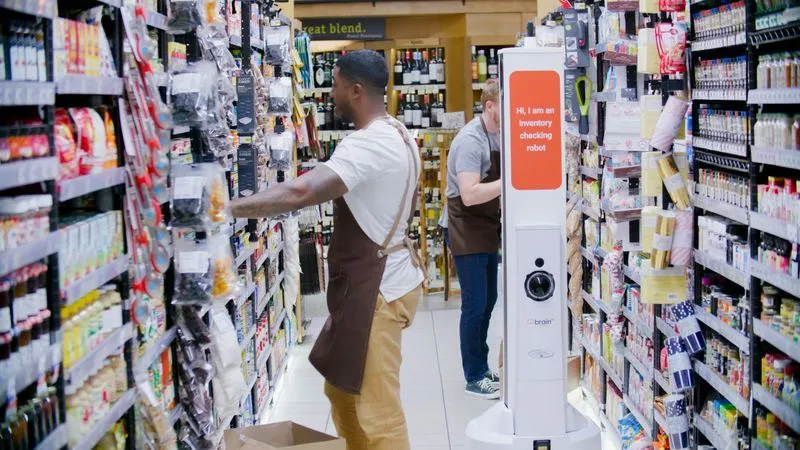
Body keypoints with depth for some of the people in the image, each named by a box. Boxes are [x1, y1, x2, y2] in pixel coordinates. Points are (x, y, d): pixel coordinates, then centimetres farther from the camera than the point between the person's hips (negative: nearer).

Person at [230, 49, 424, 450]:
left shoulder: (366, 145, -23)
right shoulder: (397, 135, 11)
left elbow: (300, 193, -36)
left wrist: (225, 209, -32)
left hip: (377, 288, -11)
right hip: (383, 277, 11)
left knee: (377, 410, -3)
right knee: (342, 390, 20)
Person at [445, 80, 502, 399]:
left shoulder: (498, 135, 6)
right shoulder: (470, 140, -22)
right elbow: (469, 194, -30)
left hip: (488, 229, 9)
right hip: (466, 230, -9)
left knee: (488, 301, 15)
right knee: (475, 304, -3)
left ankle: (482, 368, 28)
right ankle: (474, 378, 8)